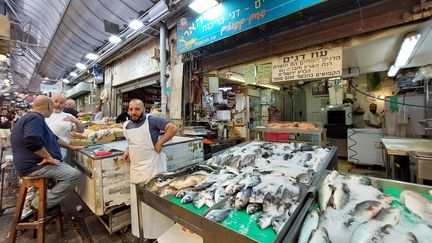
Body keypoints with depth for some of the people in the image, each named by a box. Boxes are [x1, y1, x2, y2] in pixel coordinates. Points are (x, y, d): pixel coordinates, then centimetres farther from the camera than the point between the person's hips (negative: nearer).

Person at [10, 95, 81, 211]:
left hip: (33, 162, 11)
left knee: (70, 170, 20)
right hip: (34, 165, -11)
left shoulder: (34, 118, 16)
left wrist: (71, 147, 24)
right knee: (74, 174, -19)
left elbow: (53, 138, 22)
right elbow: (32, 141, -37)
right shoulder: (35, 118, -20)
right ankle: (40, 205, -7)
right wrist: (49, 157, -25)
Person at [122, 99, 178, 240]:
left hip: (153, 165, -7)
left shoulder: (152, 120, -13)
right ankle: (143, 233, 40)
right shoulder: (126, 126, 8)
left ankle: (162, 233, 27)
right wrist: (128, 151, 4)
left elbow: (173, 129, -20)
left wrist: (159, 143, -21)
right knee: (138, 201, 18)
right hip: (136, 168, 7)